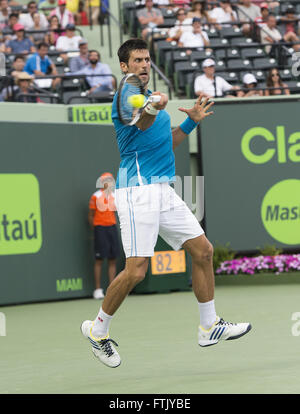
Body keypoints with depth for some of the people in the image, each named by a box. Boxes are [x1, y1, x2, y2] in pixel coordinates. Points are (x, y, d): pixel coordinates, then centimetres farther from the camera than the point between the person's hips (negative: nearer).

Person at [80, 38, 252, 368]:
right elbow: (141, 121, -33)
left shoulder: (152, 97, 20)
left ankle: (210, 327, 16)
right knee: (136, 270, -14)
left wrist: (191, 122, 15)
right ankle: (97, 330, 5)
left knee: (203, 250, 6)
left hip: (163, 192, 9)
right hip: (138, 191, -9)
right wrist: (153, 108, -55)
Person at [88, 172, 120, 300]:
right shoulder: (96, 196, -3)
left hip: (112, 227, 5)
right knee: (99, 260, -4)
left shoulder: (114, 195, 10)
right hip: (100, 228, -5)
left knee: (113, 260, 3)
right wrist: (94, 230, -4)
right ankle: (98, 290, 0)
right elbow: (91, 215, 0)